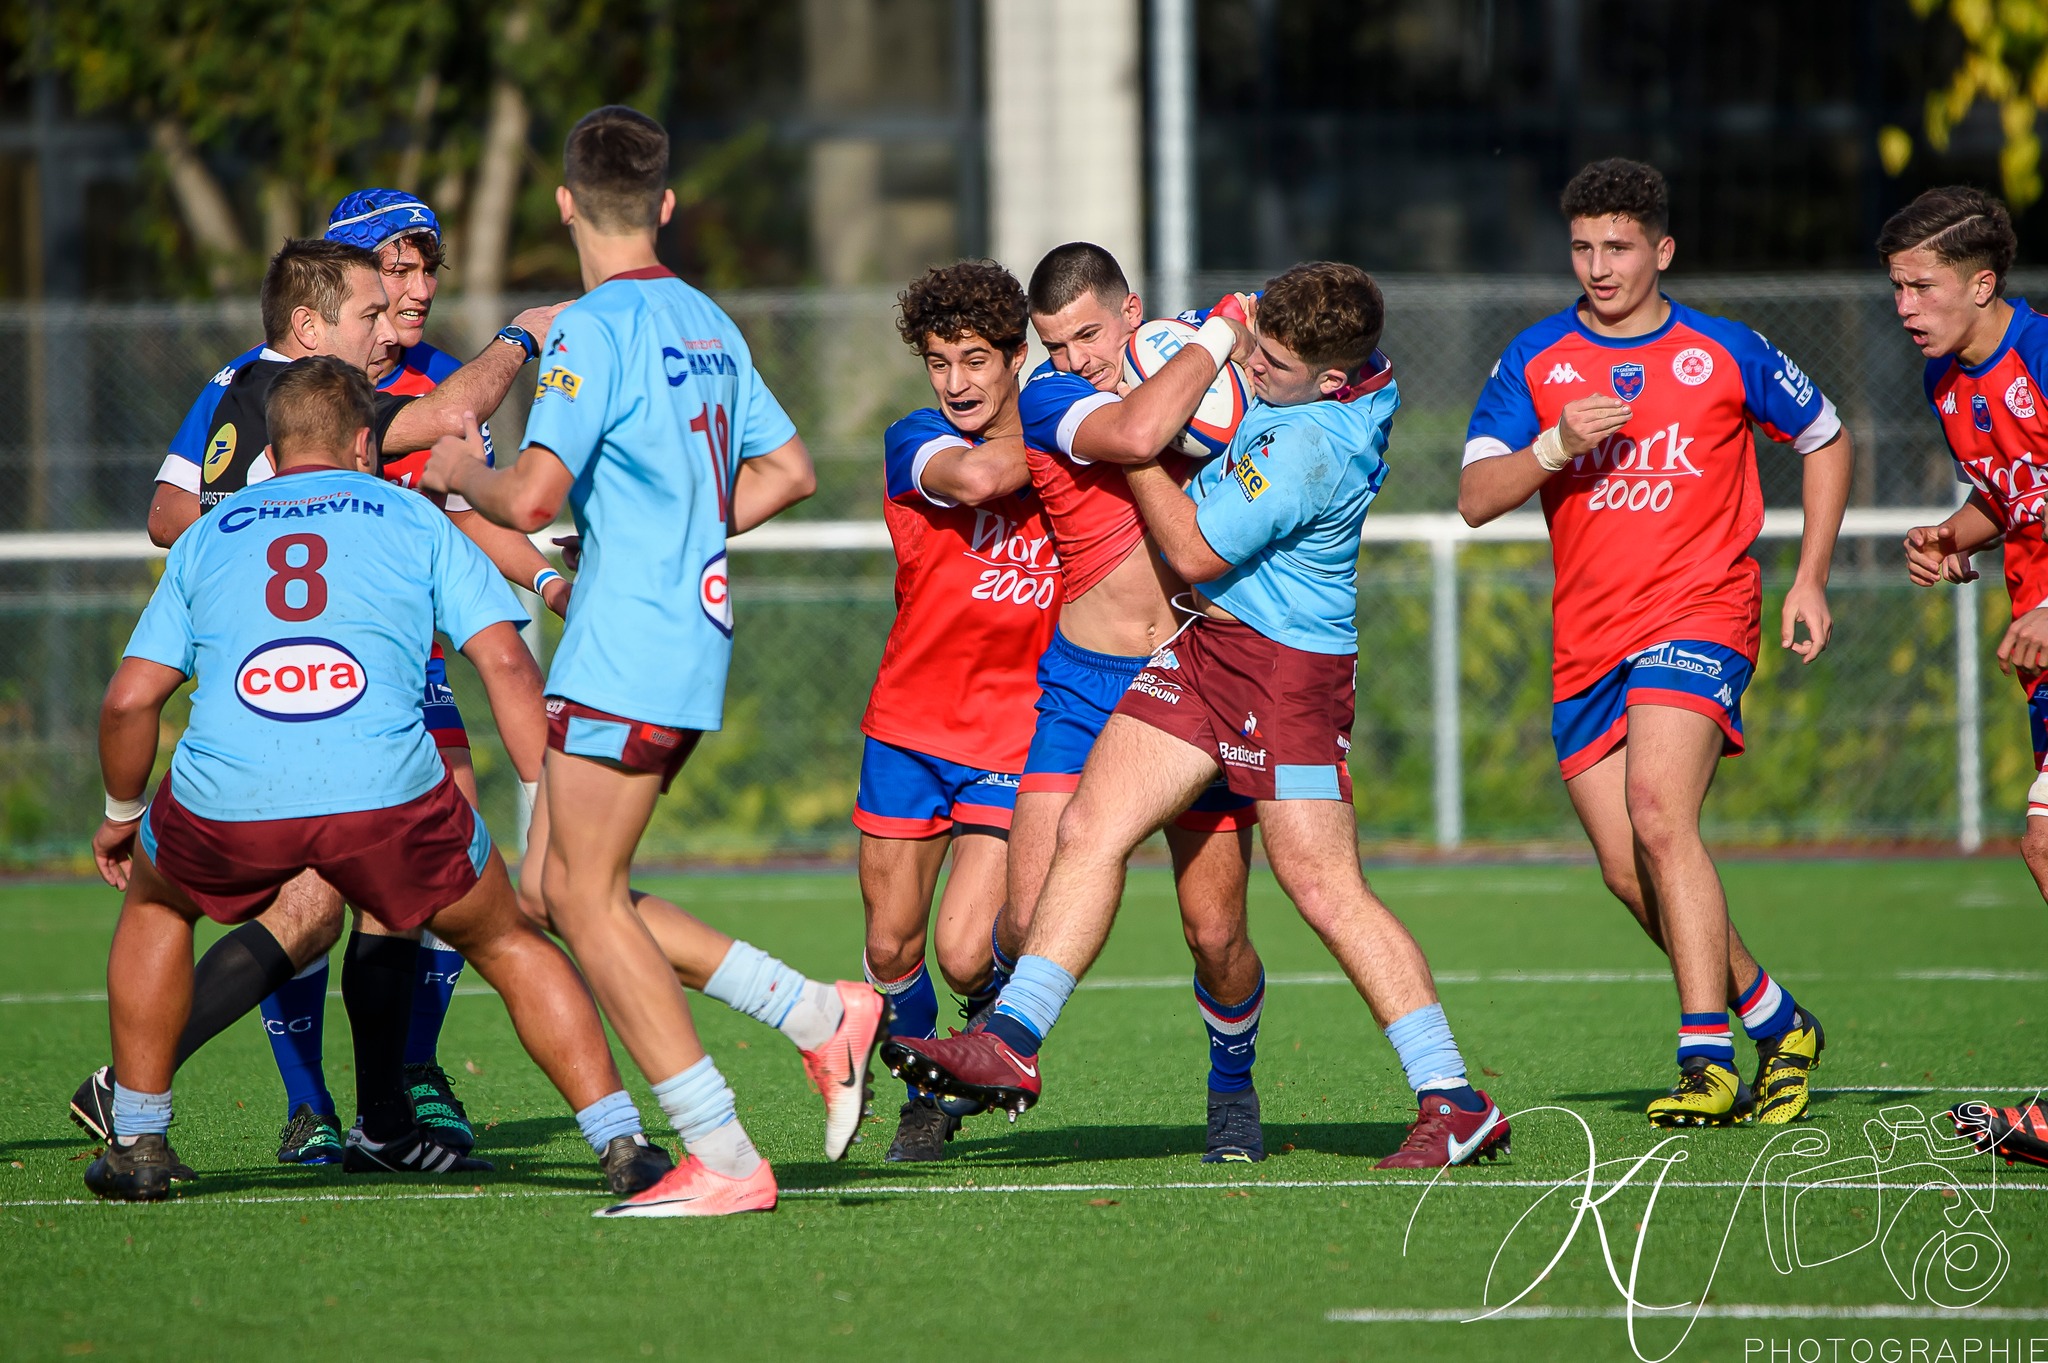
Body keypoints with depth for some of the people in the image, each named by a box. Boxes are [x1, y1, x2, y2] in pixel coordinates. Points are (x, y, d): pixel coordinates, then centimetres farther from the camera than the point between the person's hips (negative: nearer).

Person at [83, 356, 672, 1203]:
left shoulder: (208, 537, 25)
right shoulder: (413, 521, 19)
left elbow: (130, 699, 20)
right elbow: (506, 664, 8)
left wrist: (122, 813, 36)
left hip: (225, 803, 1)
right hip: (386, 794, -1)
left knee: (154, 902, 34)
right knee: (510, 943, 21)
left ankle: (138, 1144, 31)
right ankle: (622, 1146, 12)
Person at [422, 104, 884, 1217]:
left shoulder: (594, 330, -12)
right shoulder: (708, 324, 15)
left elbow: (533, 497, -20)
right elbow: (786, 470, 22)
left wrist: (463, 472, 1)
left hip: (626, 654, -9)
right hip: (691, 635, 9)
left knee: (583, 894, -6)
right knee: (560, 887, 13)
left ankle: (722, 1159, -10)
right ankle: (820, 1016, 8)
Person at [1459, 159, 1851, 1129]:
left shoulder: (1727, 354, 2)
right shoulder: (1535, 362, 6)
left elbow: (1828, 441, 16)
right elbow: (1475, 498, 0)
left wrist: (1809, 581, 8)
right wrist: (1555, 446, -18)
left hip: (1699, 613, -4)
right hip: (1587, 641, 4)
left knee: (1659, 812, -26)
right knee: (1628, 872, 3)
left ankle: (1707, 1059, -27)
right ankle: (1778, 1025, 22)